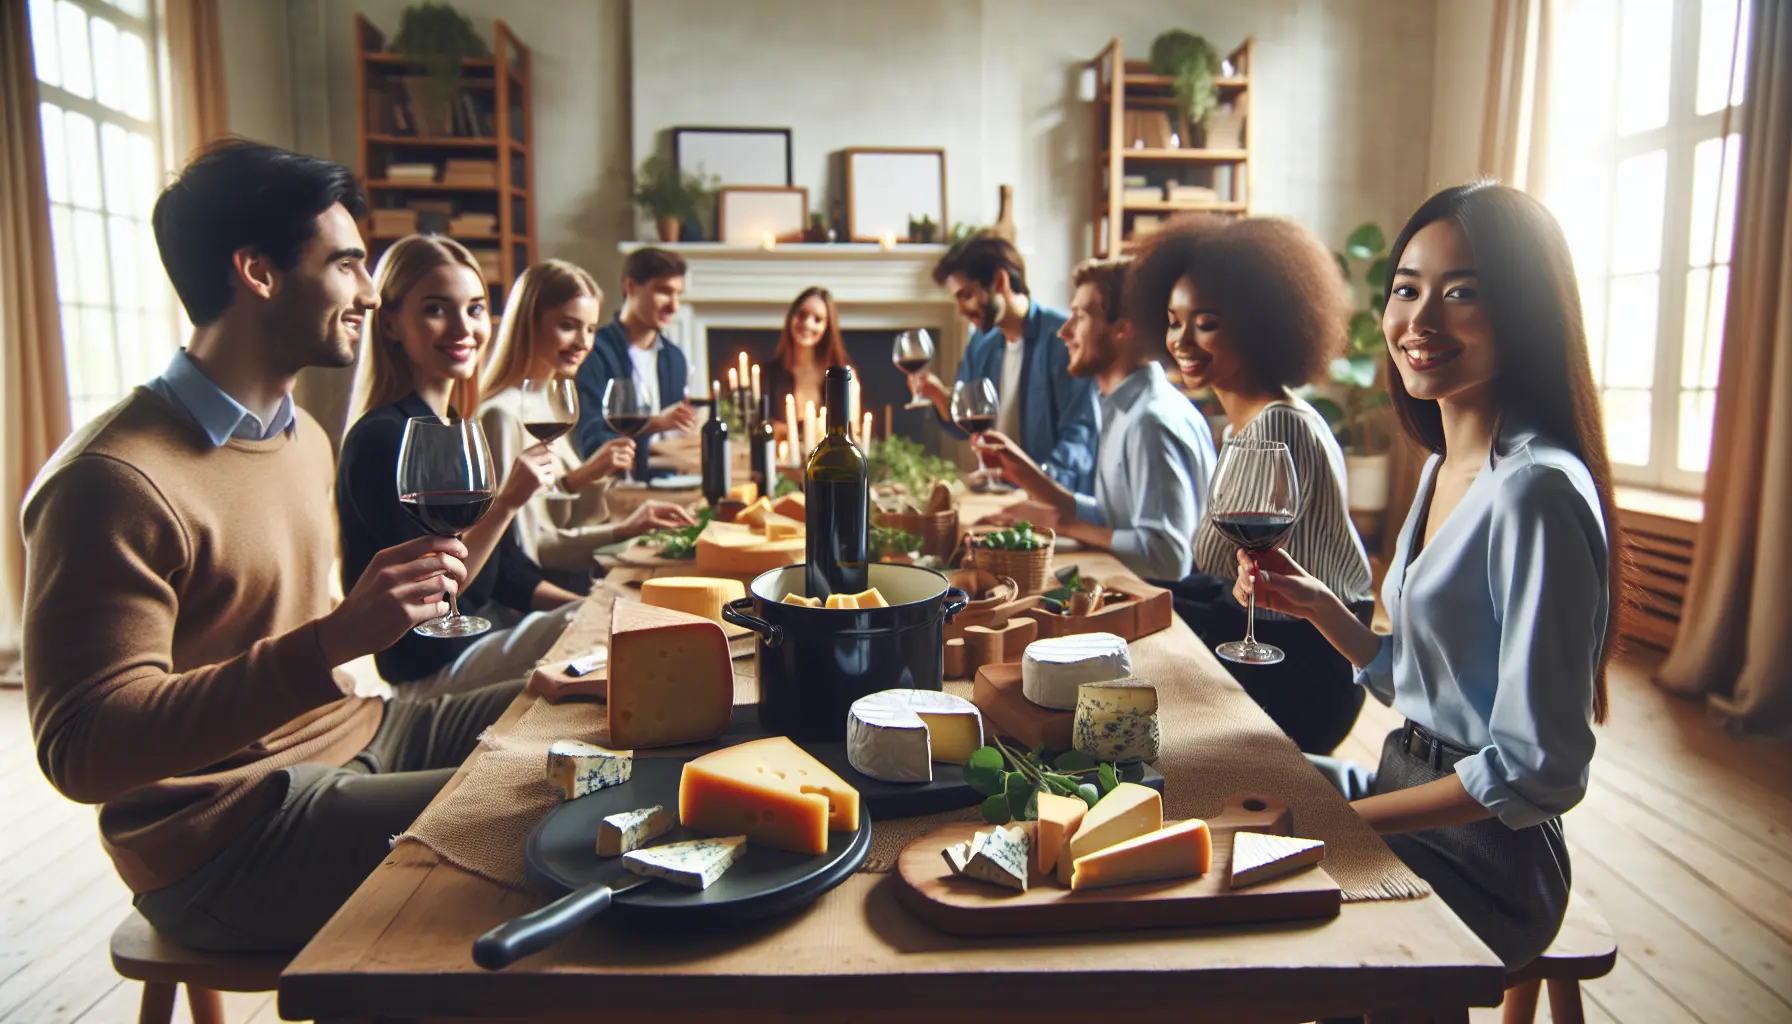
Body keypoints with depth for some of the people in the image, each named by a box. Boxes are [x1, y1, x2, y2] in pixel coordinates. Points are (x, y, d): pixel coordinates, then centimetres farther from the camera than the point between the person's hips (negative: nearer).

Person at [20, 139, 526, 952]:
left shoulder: (304, 436, 11)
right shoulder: (112, 480, -18)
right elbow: (82, 752, -23)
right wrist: (331, 643, -33)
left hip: (353, 734, 9)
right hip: (225, 833, -8)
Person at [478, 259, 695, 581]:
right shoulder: (503, 415, -14)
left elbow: (572, 522, 13)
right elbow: (521, 549, -16)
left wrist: (595, 476, -4)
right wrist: (621, 530, -18)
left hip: (578, 580, 8)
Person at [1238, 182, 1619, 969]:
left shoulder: (1535, 492, -23)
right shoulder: (1445, 466, 7)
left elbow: (1538, 770, -23)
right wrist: (1316, 605, -2)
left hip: (1479, 863, -8)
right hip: (1407, 790, 8)